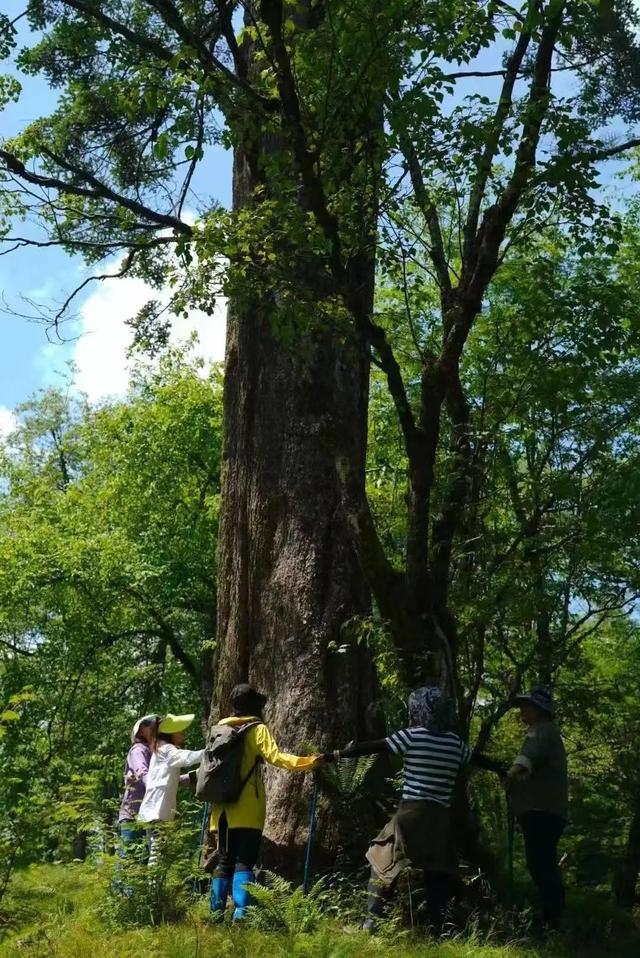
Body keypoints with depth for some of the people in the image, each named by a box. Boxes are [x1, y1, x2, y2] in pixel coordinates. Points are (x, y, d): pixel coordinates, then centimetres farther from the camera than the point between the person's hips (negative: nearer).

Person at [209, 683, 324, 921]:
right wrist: (308, 762, -17)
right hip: (246, 810, -6)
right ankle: (241, 914, -18)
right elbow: (275, 757, -17)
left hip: (223, 807, 6)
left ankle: (217, 913, 10)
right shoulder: (256, 729, -5)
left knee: (224, 862, 11)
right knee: (244, 862, -8)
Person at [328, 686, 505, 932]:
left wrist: (336, 755, 2)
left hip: (412, 812, -4)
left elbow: (373, 747, -3)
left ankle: (372, 921, -1)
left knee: (383, 861, 7)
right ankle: (436, 928, 9)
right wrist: (502, 770, 46)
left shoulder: (412, 736, -3)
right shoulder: (455, 742, 10)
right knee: (438, 872, 14)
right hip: (440, 816, 4)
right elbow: (478, 758, 27)